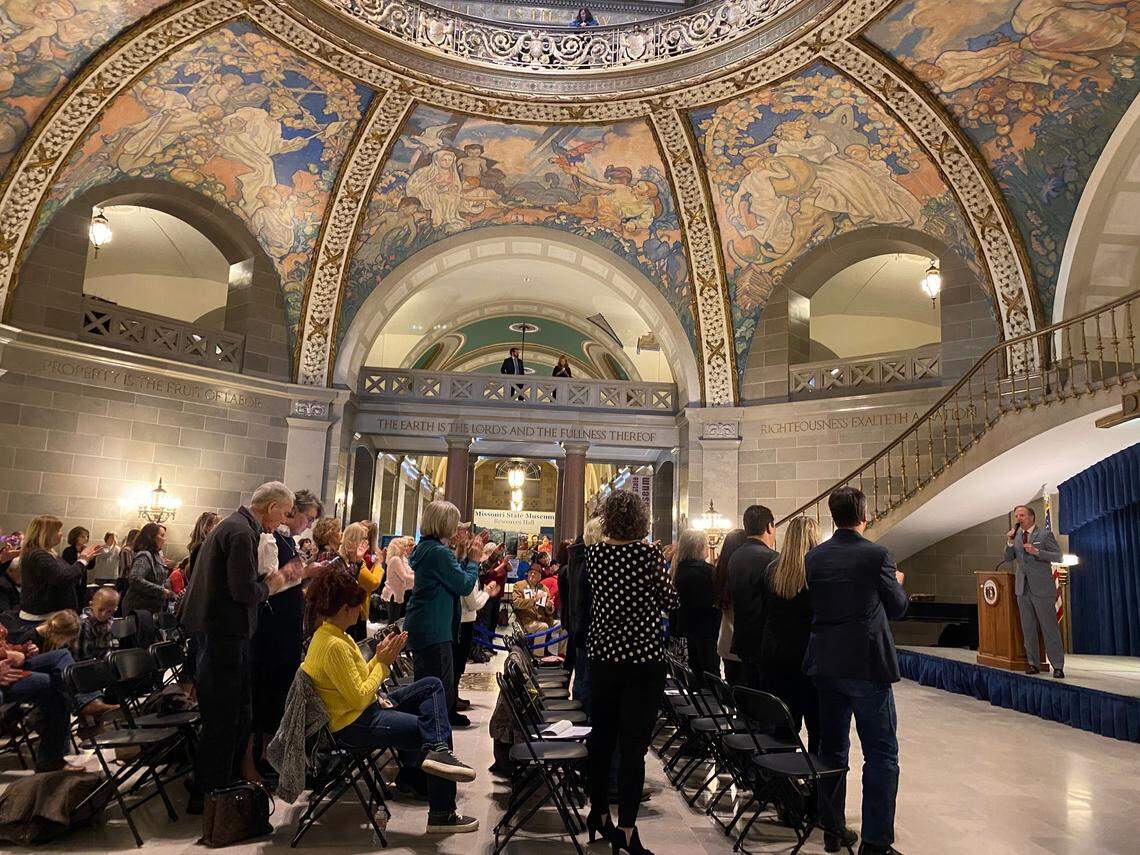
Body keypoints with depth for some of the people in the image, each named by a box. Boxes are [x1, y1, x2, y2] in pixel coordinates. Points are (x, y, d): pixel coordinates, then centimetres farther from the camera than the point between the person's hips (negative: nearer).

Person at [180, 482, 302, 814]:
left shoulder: (234, 524, 13)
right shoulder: (242, 533, -19)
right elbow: (244, 592, -24)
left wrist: (273, 578, 10)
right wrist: (269, 586, -6)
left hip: (224, 631, 11)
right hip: (225, 633, -11)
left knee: (239, 712, 18)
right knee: (223, 718, 0)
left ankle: (225, 782, 30)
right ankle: (206, 796, 11)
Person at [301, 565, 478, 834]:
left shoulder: (329, 633, 6)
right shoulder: (333, 646, -26)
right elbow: (360, 698, -25)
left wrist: (381, 657, -4)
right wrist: (382, 662, -14)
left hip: (365, 709, 10)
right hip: (353, 726, -10)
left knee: (432, 685, 5)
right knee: (429, 731, -7)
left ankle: (438, 751, -12)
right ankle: (441, 815, 0)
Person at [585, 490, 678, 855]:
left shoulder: (593, 553, 0)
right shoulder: (649, 554, -12)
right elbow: (671, 601, -3)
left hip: (602, 655, 5)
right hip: (643, 659, -4)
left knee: (601, 737, 16)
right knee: (633, 746, 1)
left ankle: (599, 812, 31)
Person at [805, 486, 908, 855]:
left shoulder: (814, 557, 1)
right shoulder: (877, 555, -12)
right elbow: (897, 607, -1)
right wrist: (897, 582, 20)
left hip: (825, 664, 5)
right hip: (867, 664, -5)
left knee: (832, 748, 17)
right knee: (882, 755, 4)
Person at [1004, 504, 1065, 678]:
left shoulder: (1045, 534, -2)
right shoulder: (1016, 535, 12)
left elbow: (1058, 556, -8)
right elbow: (1008, 558, 10)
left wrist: (1036, 551, -19)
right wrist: (1010, 542, -6)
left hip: (1041, 587, -5)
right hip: (1022, 588, 5)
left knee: (1049, 627, -3)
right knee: (1028, 628, 9)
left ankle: (1058, 666, 2)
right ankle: (1033, 663, 17)